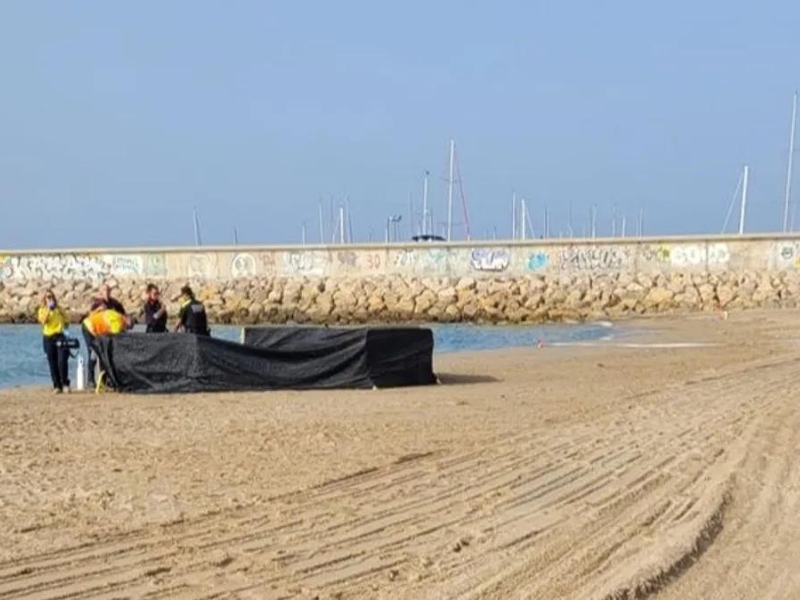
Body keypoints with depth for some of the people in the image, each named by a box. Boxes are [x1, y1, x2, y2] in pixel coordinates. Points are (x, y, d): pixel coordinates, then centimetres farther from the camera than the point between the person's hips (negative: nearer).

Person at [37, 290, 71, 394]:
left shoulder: (59, 309, 11)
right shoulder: (42, 310, 9)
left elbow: (67, 322, 18)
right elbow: (43, 320, -12)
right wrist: (48, 309, -16)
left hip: (59, 336, -1)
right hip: (48, 338, 1)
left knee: (62, 361, -14)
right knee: (52, 363, 1)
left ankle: (65, 383, -5)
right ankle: (57, 386, 6)